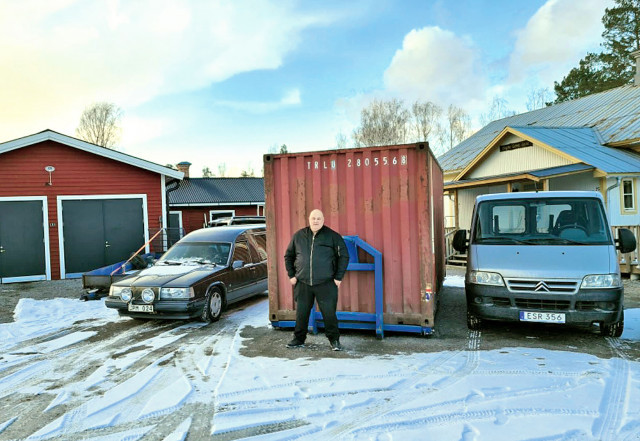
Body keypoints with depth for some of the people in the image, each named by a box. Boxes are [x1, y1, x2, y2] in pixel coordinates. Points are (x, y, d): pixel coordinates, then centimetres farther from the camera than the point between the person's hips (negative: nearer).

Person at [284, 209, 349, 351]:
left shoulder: (333, 236, 0)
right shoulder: (298, 236, 7)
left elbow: (344, 256, 1)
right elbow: (288, 256, 16)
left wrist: (338, 277, -4)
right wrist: (291, 275, 9)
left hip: (325, 284, -2)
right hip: (303, 283, 3)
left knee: (329, 313, 0)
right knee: (301, 313, 10)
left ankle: (334, 340, 17)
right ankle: (299, 339, 27)